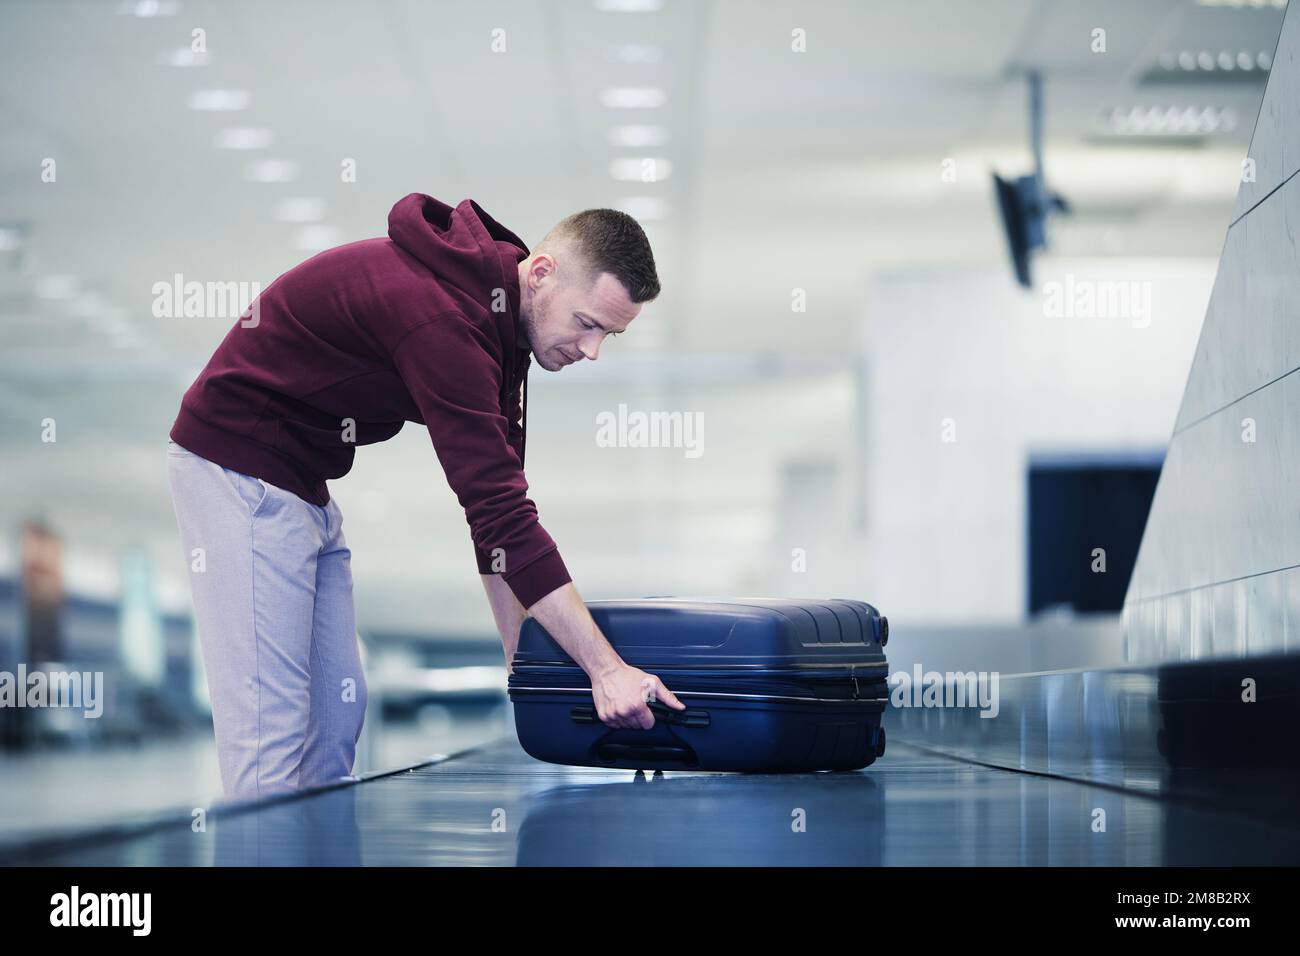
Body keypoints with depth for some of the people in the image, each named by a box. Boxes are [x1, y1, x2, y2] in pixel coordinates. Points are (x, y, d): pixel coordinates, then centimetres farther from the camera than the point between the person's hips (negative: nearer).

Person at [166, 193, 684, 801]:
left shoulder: (495, 311, 2)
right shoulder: (440, 315, -29)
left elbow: (496, 500, 7)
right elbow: (497, 507, -32)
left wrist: (520, 653, 4)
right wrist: (606, 669, -30)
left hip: (303, 482, 10)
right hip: (239, 469, -10)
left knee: (338, 710, 9)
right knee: (270, 721, -11)